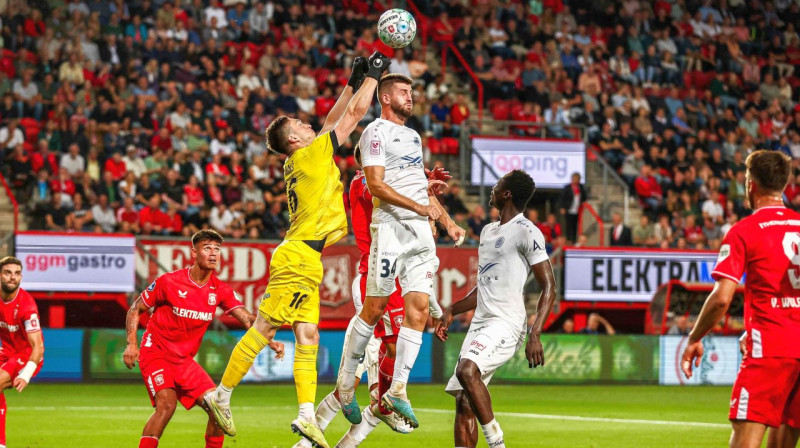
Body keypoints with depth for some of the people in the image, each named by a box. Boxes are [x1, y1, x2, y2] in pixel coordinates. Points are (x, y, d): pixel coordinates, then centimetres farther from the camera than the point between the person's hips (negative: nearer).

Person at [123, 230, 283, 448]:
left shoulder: (220, 290, -1)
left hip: (185, 359, 5)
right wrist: (131, 344, -16)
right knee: (166, 404, -26)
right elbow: (135, 310, -3)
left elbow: (248, 319, -7)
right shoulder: (169, 281, -13)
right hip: (156, 353, -5)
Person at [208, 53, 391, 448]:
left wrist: (353, 83, 27)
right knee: (263, 329, -8)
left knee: (307, 337, 2)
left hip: (302, 260, 10)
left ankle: (307, 413, -4)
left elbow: (334, 121, 30)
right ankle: (222, 395, -4)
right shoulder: (312, 154, -5)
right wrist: (372, 75, 9)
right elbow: (355, 114, -1)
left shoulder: (299, 162, 17)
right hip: (298, 257, -10)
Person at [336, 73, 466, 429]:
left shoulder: (413, 136, 23)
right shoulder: (376, 132, -3)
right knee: (374, 308, -4)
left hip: (421, 230, 7)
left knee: (419, 309, -3)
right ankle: (346, 383, 8)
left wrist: (447, 222, 22)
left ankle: (397, 391, -2)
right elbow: (376, 185, -14)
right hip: (391, 227, -7)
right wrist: (419, 207, -20)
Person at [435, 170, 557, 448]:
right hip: (480, 323, 9)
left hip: (506, 323, -9)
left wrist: (535, 335, -22)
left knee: (466, 370, -32)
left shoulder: (526, 232, -8)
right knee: (464, 403, 1)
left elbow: (549, 287, -12)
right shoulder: (488, 231, 20)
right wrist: (452, 311, 22)